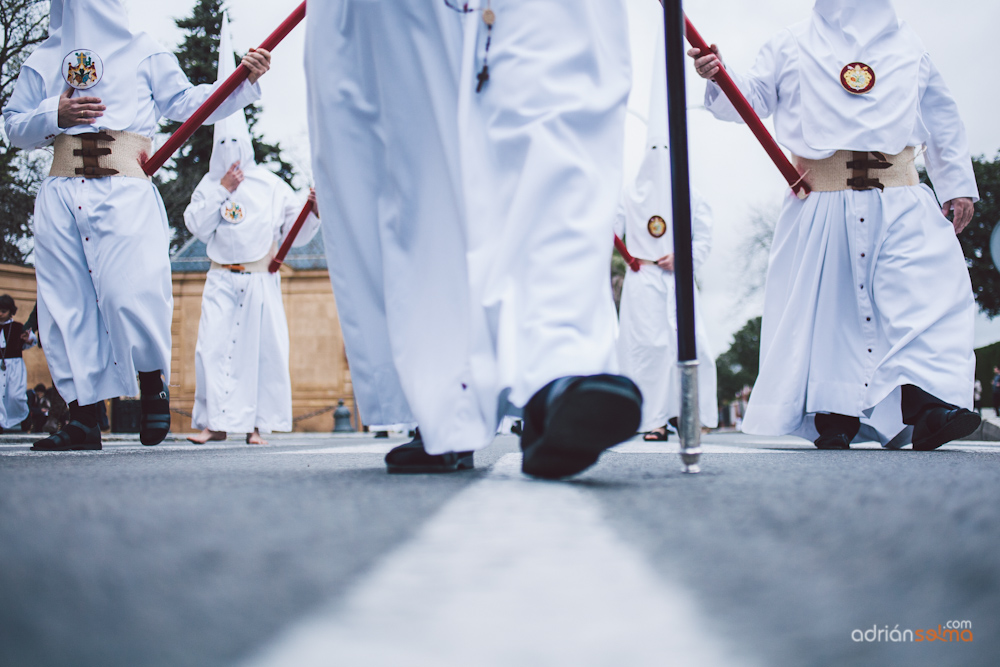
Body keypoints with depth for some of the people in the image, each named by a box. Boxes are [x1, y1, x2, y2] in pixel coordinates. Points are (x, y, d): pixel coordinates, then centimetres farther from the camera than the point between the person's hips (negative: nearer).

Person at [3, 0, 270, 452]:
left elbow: (188, 103, 10)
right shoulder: (42, 60, 21)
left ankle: (154, 388, 7)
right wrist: (53, 115, 0)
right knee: (67, 303, -1)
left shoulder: (143, 53, 16)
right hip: (61, 194, 3)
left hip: (125, 192, -3)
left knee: (131, 292, -17)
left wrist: (243, 82, -4)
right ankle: (83, 419, 5)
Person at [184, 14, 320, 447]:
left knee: (265, 347, -3)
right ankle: (217, 421, -2)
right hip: (222, 280, 0)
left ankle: (257, 422, 5)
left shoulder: (271, 186, 8)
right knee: (214, 345, -8)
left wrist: (312, 213, -12)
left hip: (261, 279, 0)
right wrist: (221, 191, -9)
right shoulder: (210, 184, 9)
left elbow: (296, 233, 7)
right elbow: (197, 226, -4)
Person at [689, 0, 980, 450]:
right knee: (827, 306, -3)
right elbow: (753, 97, 9)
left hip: (900, 206, 1)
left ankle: (925, 402, -23)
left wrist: (957, 186, 15)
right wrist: (720, 78, -13)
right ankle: (832, 413, 3)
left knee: (928, 290, -16)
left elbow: (943, 120, 22)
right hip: (820, 205, -1)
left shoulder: (909, 49, 19)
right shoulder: (791, 46, 14)